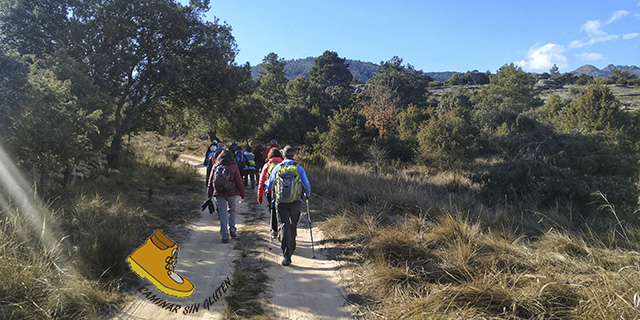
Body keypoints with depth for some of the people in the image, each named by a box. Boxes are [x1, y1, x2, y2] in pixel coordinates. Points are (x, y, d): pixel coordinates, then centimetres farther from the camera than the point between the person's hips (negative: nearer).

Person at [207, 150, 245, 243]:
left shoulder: (215, 167, 2)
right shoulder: (233, 167, -5)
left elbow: (210, 181, 6)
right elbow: (239, 182, -3)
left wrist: (209, 194, 15)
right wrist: (242, 194, 4)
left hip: (218, 194, 1)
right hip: (231, 193, -1)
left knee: (223, 214, 6)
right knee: (232, 210, 22)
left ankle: (225, 236, 7)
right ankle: (232, 230, 16)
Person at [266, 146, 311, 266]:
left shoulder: (277, 168, 0)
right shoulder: (299, 169, -3)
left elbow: (269, 186, 8)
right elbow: (307, 187, 1)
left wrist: (274, 193, 29)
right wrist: (307, 195, 22)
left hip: (281, 202, 0)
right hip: (295, 203, 0)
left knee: (283, 226, 0)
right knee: (293, 226, 19)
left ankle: (287, 255, -11)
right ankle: (291, 248, 37)